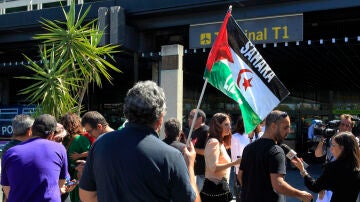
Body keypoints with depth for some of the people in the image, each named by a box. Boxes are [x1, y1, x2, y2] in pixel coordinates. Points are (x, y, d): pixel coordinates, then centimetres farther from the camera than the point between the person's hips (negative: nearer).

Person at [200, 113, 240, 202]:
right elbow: (213, 168, -22)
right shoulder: (214, 142, -13)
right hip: (215, 188, -10)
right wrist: (234, 163, -24)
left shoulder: (220, 142, 17)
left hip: (220, 187, 10)